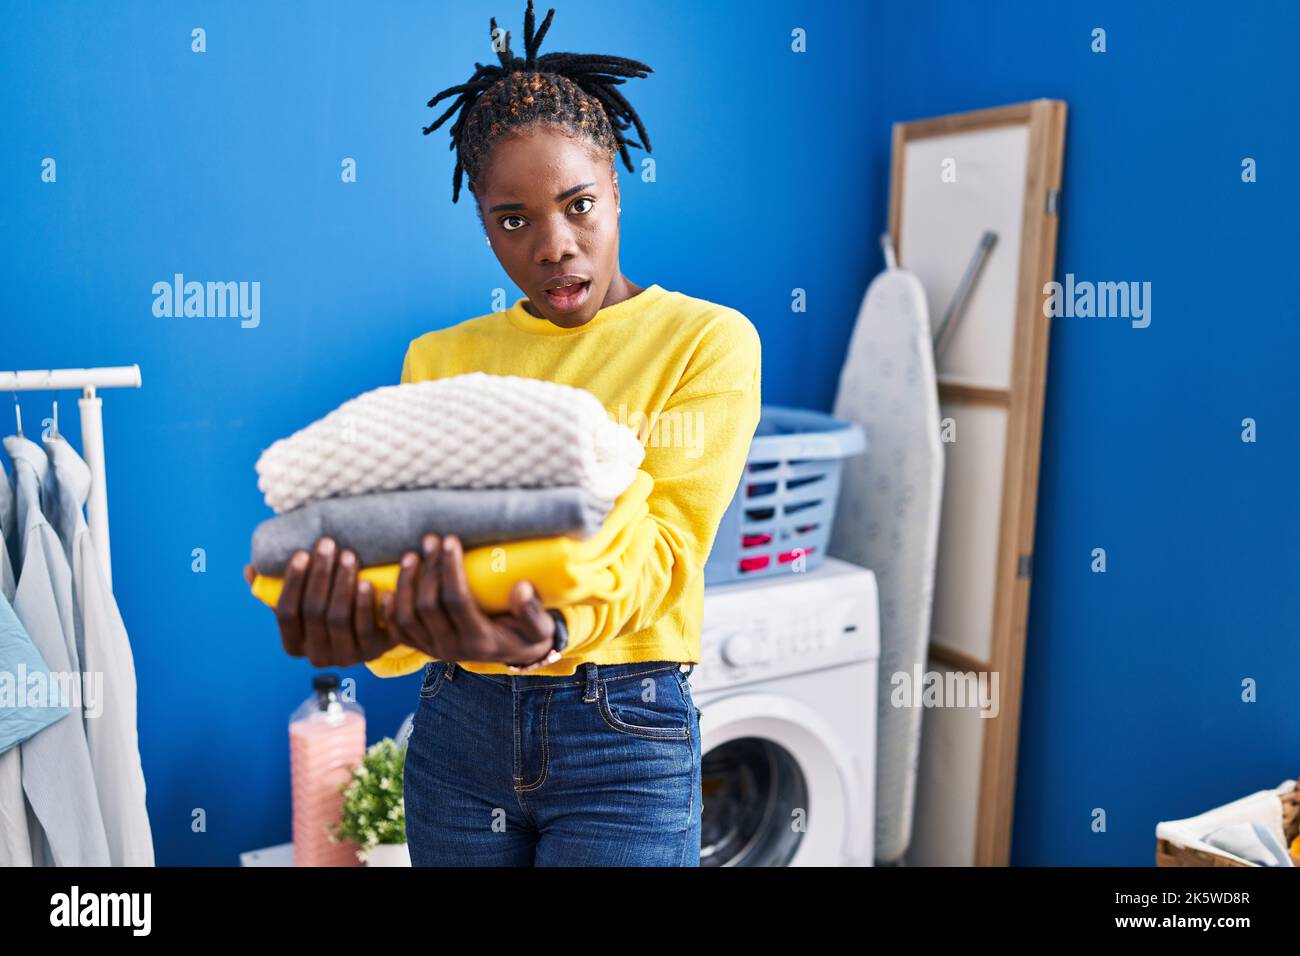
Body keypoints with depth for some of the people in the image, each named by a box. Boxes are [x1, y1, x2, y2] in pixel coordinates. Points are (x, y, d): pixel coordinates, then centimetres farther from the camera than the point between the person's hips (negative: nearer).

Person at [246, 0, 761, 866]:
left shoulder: (706, 339, -5)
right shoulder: (440, 359, 5)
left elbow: (664, 541, -17)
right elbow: (409, 541, -6)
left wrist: (551, 628, -37)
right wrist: (368, 620, -30)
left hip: (621, 732, -3)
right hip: (459, 722, 4)